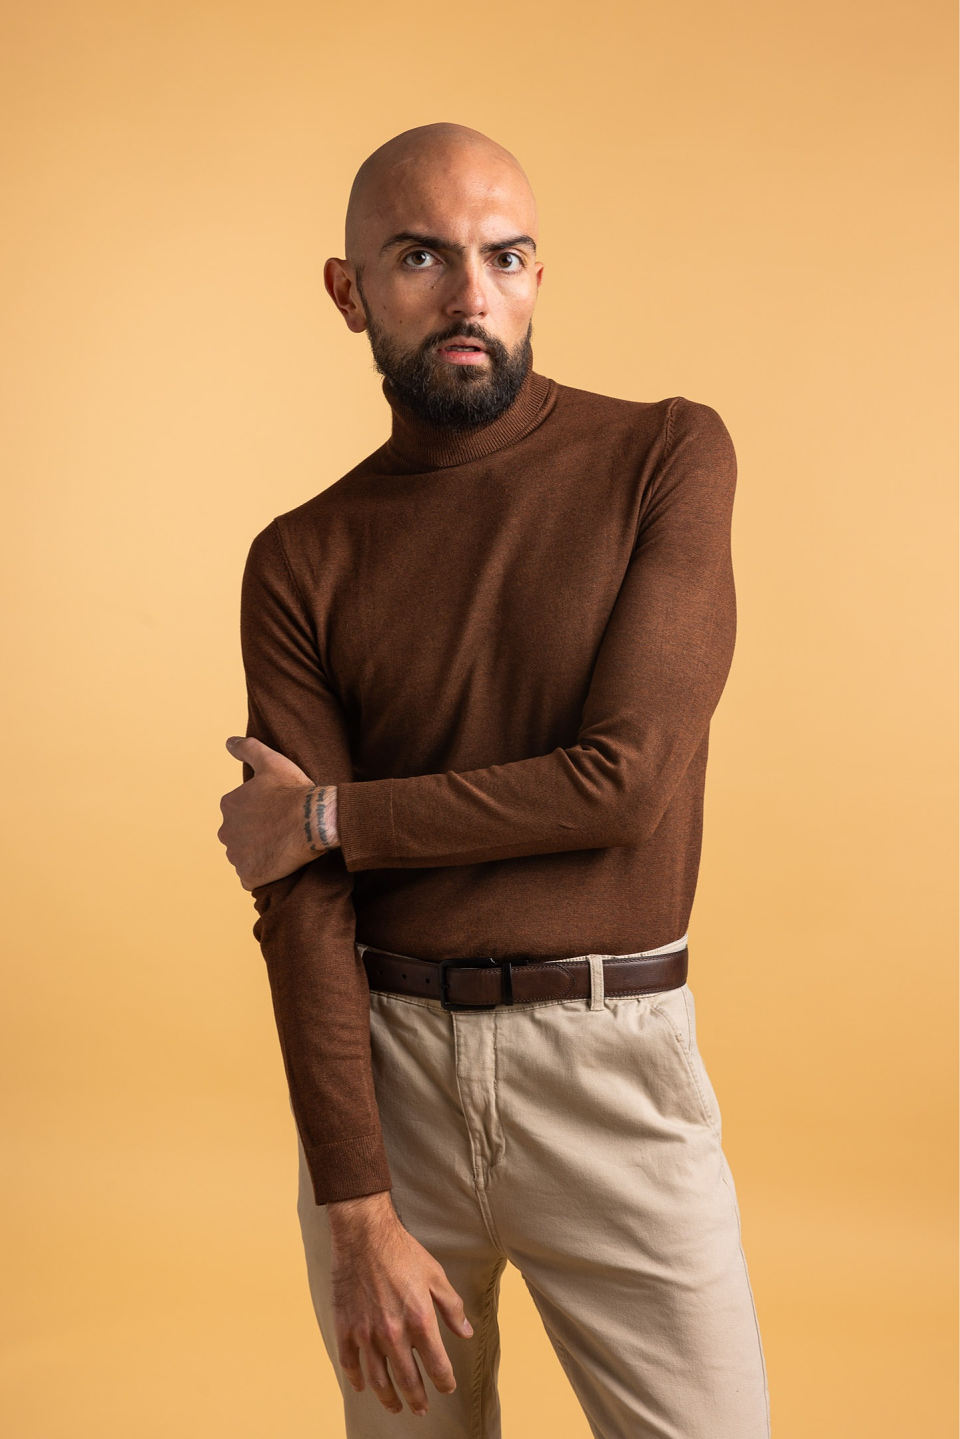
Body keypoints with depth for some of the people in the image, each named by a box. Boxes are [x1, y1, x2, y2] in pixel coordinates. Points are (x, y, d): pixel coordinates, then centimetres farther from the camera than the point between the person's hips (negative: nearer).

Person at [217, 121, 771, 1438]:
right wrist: (359, 1218, -10)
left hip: (611, 1074, -2)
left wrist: (331, 817, -7)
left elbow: (626, 778, -13)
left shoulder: (671, 457, -4)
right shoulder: (302, 562, 1)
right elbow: (302, 906, -5)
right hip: (384, 1066, 2)